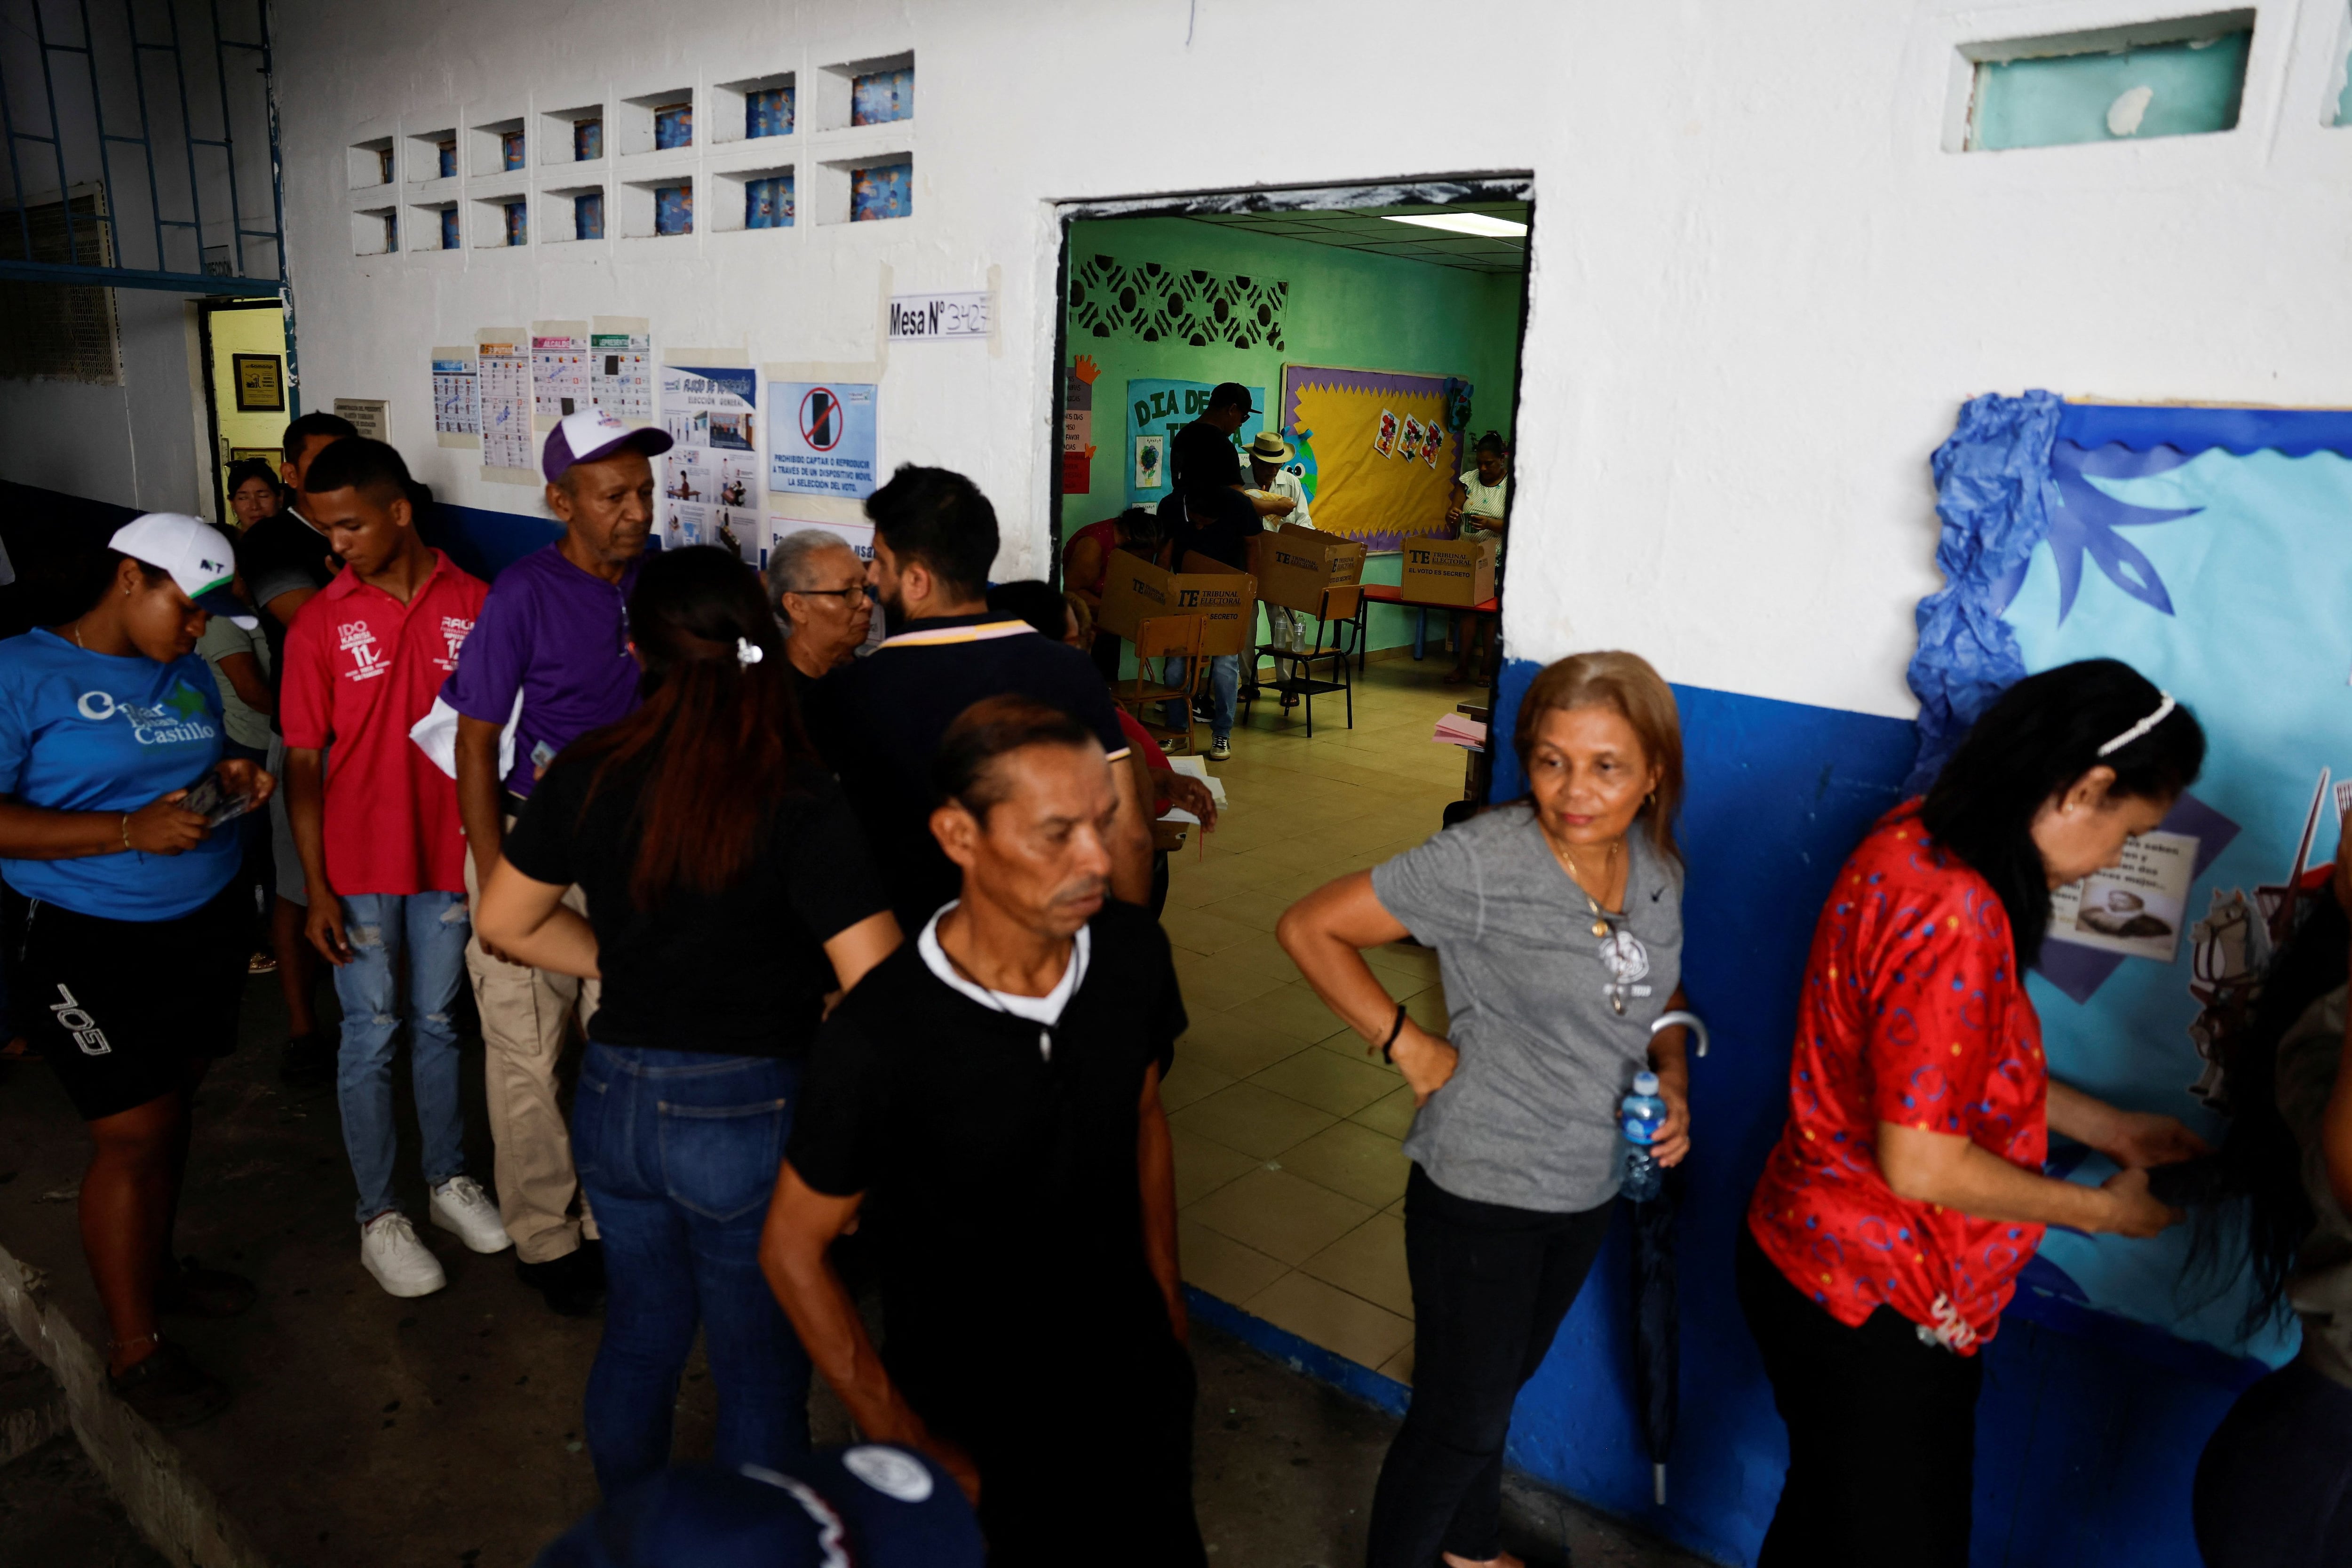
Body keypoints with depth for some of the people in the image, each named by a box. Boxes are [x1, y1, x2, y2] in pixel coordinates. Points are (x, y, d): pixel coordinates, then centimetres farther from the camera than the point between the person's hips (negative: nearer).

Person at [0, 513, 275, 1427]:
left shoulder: (191, 675, 9)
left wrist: (228, 779, 0)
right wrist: (130, 831, -26)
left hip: (206, 927, 6)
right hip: (89, 948, -6)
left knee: (171, 1110, 15)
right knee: (135, 1137, -2)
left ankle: (154, 1267, 36)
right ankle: (134, 1348, 14)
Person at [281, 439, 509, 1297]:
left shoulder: (473, 602, -3)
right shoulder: (320, 623, -5)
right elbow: (304, 761, -3)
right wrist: (316, 888, -7)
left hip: (451, 855, 1)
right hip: (360, 866, -1)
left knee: (437, 1025, 16)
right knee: (371, 1037, 7)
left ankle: (448, 1179, 32)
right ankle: (378, 1217, 21)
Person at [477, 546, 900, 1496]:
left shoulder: (587, 775, -5)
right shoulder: (800, 798, -21)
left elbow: (506, 922, 9)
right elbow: (877, 990, -24)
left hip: (614, 1100, 6)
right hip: (749, 1116, -5)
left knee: (639, 1336, 27)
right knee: (761, 1371, 15)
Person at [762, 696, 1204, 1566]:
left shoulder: (1135, 954, -15)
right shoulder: (878, 1038, -29)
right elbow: (793, 1250, -15)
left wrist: (1168, 1304, 10)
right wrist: (910, 1448, -12)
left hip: (1140, 1380, 4)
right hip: (982, 1433, -4)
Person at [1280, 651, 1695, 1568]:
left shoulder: (1657, 866, -5)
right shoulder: (1483, 862, -25)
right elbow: (1309, 927, -20)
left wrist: (1671, 1079, -6)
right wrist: (1409, 1046, -20)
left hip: (1590, 1186, 6)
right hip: (1482, 1189, -6)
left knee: (1503, 1381, 27)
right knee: (1461, 1416, 8)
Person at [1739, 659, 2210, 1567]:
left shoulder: (1918, 843, 1)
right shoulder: (1953, 913, -29)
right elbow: (1919, 1162, -25)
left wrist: (2106, 1127, 12)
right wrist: (2099, 1210, -10)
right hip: (1873, 1311, -9)